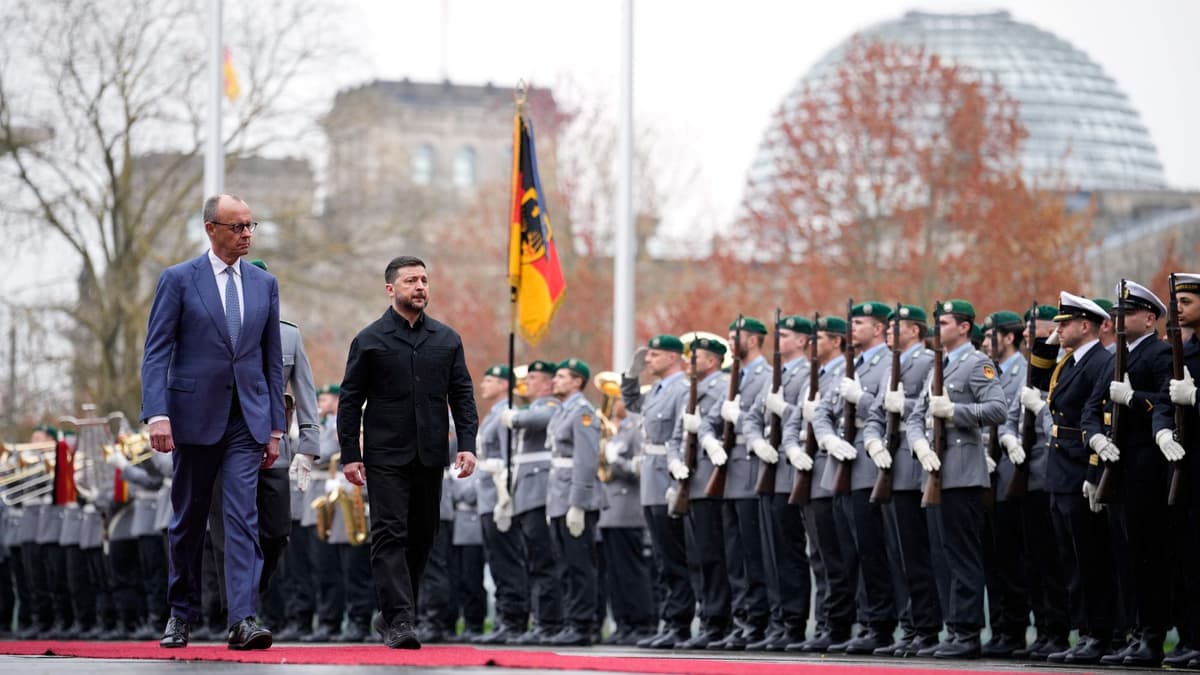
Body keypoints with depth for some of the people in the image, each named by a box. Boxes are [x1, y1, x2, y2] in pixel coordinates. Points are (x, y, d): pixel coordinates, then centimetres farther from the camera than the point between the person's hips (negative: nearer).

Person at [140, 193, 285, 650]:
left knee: (243, 518, -9)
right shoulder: (178, 280, -1)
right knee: (189, 521, 8)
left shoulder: (265, 285, 10)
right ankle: (181, 614, 22)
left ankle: (243, 620, -17)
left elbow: (272, 358, 13)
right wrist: (158, 415, -17)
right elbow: (156, 352, -6)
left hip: (247, 419, 2)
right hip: (194, 417, -2)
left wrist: (275, 426, 9)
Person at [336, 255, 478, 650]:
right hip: (386, 457, -4)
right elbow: (350, 401, 1)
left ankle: (391, 615, 21)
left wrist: (467, 444, -1)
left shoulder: (447, 340, 11)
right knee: (390, 535, -11)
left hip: (431, 455, 4)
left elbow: (462, 395, 11)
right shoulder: (369, 340, 1)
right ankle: (399, 621, -17)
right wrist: (350, 454, -5)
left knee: (421, 537, 8)